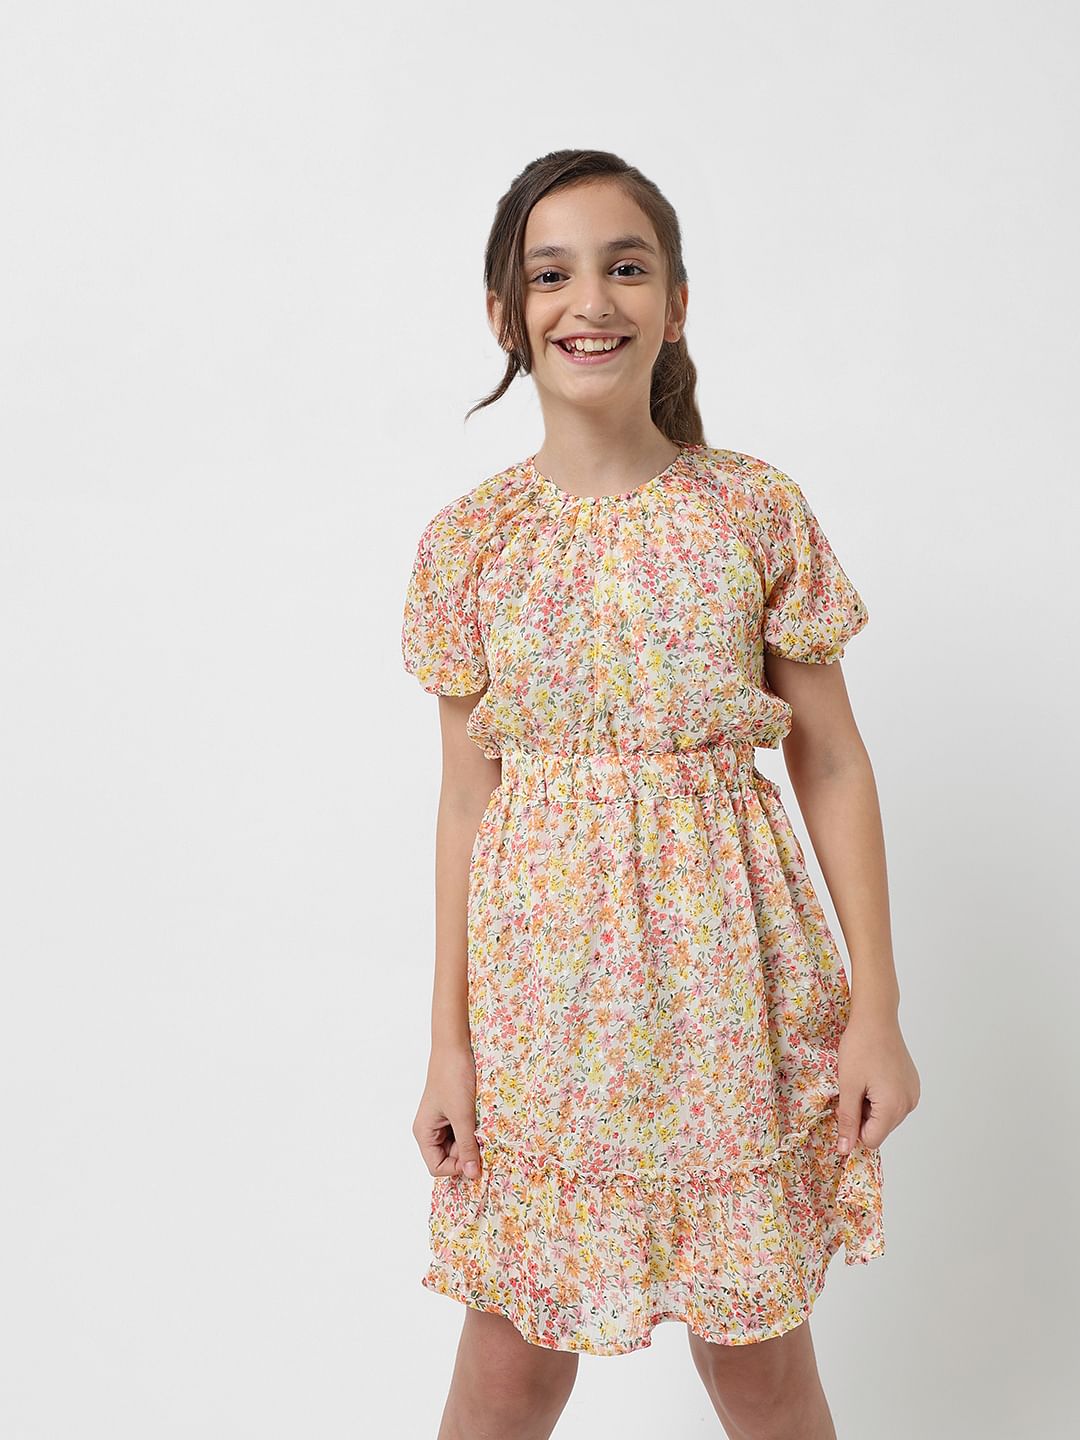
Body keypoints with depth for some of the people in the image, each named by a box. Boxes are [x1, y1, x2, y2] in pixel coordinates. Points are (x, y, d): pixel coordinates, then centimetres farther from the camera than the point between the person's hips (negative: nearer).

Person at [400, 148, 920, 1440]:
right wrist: (448, 1042, 3)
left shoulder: (759, 510, -3)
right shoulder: (469, 542, -1)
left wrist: (876, 1010, -2)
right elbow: (467, 795, 3)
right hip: (539, 981, 1)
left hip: (727, 977, 0)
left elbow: (831, 763, 1)